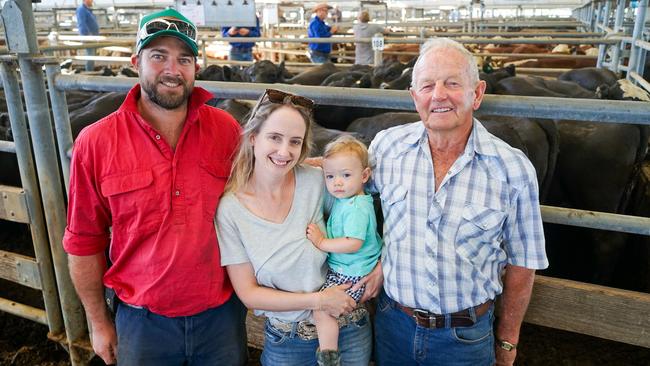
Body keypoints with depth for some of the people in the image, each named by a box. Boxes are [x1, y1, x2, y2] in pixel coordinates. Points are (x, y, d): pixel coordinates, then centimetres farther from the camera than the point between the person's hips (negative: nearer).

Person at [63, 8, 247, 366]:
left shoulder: (226, 130, -7)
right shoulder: (94, 144, -10)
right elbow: (84, 242, -2)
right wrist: (98, 322, 4)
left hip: (222, 313, 1)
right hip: (143, 321, -1)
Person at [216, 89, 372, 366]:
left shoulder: (317, 181, -14)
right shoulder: (230, 209, -16)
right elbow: (249, 294, -12)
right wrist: (316, 301, -18)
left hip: (350, 331, 1)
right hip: (286, 343, -1)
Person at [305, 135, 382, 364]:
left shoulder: (356, 208, -24)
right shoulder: (343, 200, 6)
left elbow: (353, 244, -30)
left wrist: (321, 242, -25)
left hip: (351, 275, -11)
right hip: (340, 267, 11)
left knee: (321, 310, -16)